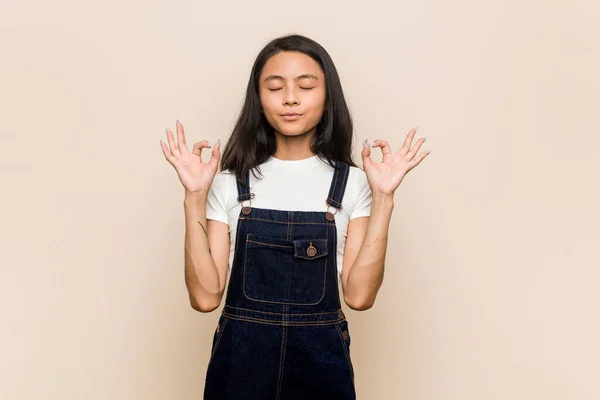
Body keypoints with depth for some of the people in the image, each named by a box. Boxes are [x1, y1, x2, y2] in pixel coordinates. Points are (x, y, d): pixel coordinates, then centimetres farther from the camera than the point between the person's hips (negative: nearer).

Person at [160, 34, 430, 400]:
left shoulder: (351, 183, -1)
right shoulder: (229, 183, -1)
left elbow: (359, 294, -10)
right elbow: (206, 295, -8)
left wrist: (383, 197, -15)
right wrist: (195, 196, -14)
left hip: (321, 363, 0)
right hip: (240, 362, 0)